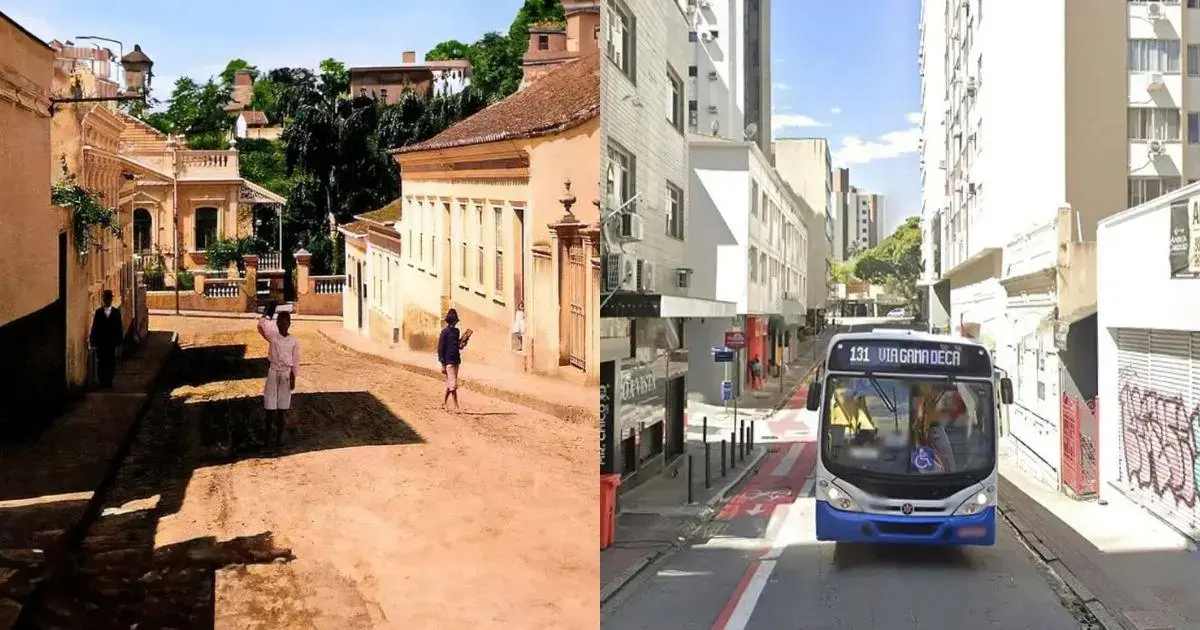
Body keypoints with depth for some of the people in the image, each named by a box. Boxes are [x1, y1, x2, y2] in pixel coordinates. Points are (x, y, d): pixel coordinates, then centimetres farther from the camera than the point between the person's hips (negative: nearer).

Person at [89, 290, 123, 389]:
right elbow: (94, 327, 4)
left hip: (112, 341, 0)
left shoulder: (116, 312, 4)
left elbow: (119, 327, 3)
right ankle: (102, 381, 5)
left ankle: (109, 381, 8)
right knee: (101, 362, 0)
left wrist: (119, 340, -1)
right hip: (100, 341, 0)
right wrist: (93, 340, -2)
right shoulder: (98, 312, 4)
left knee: (111, 362, 2)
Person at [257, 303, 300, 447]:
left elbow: (295, 361, 3)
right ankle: (270, 433, 12)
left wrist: (293, 378, 0)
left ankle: (280, 435, 11)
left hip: (286, 373, 1)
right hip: (273, 371, -1)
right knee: (270, 405, 2)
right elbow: (261, 326, -18)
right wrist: (266, 313, -19)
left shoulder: (294, 341, 0)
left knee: (283, 406, 4)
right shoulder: (272, 336, -2)